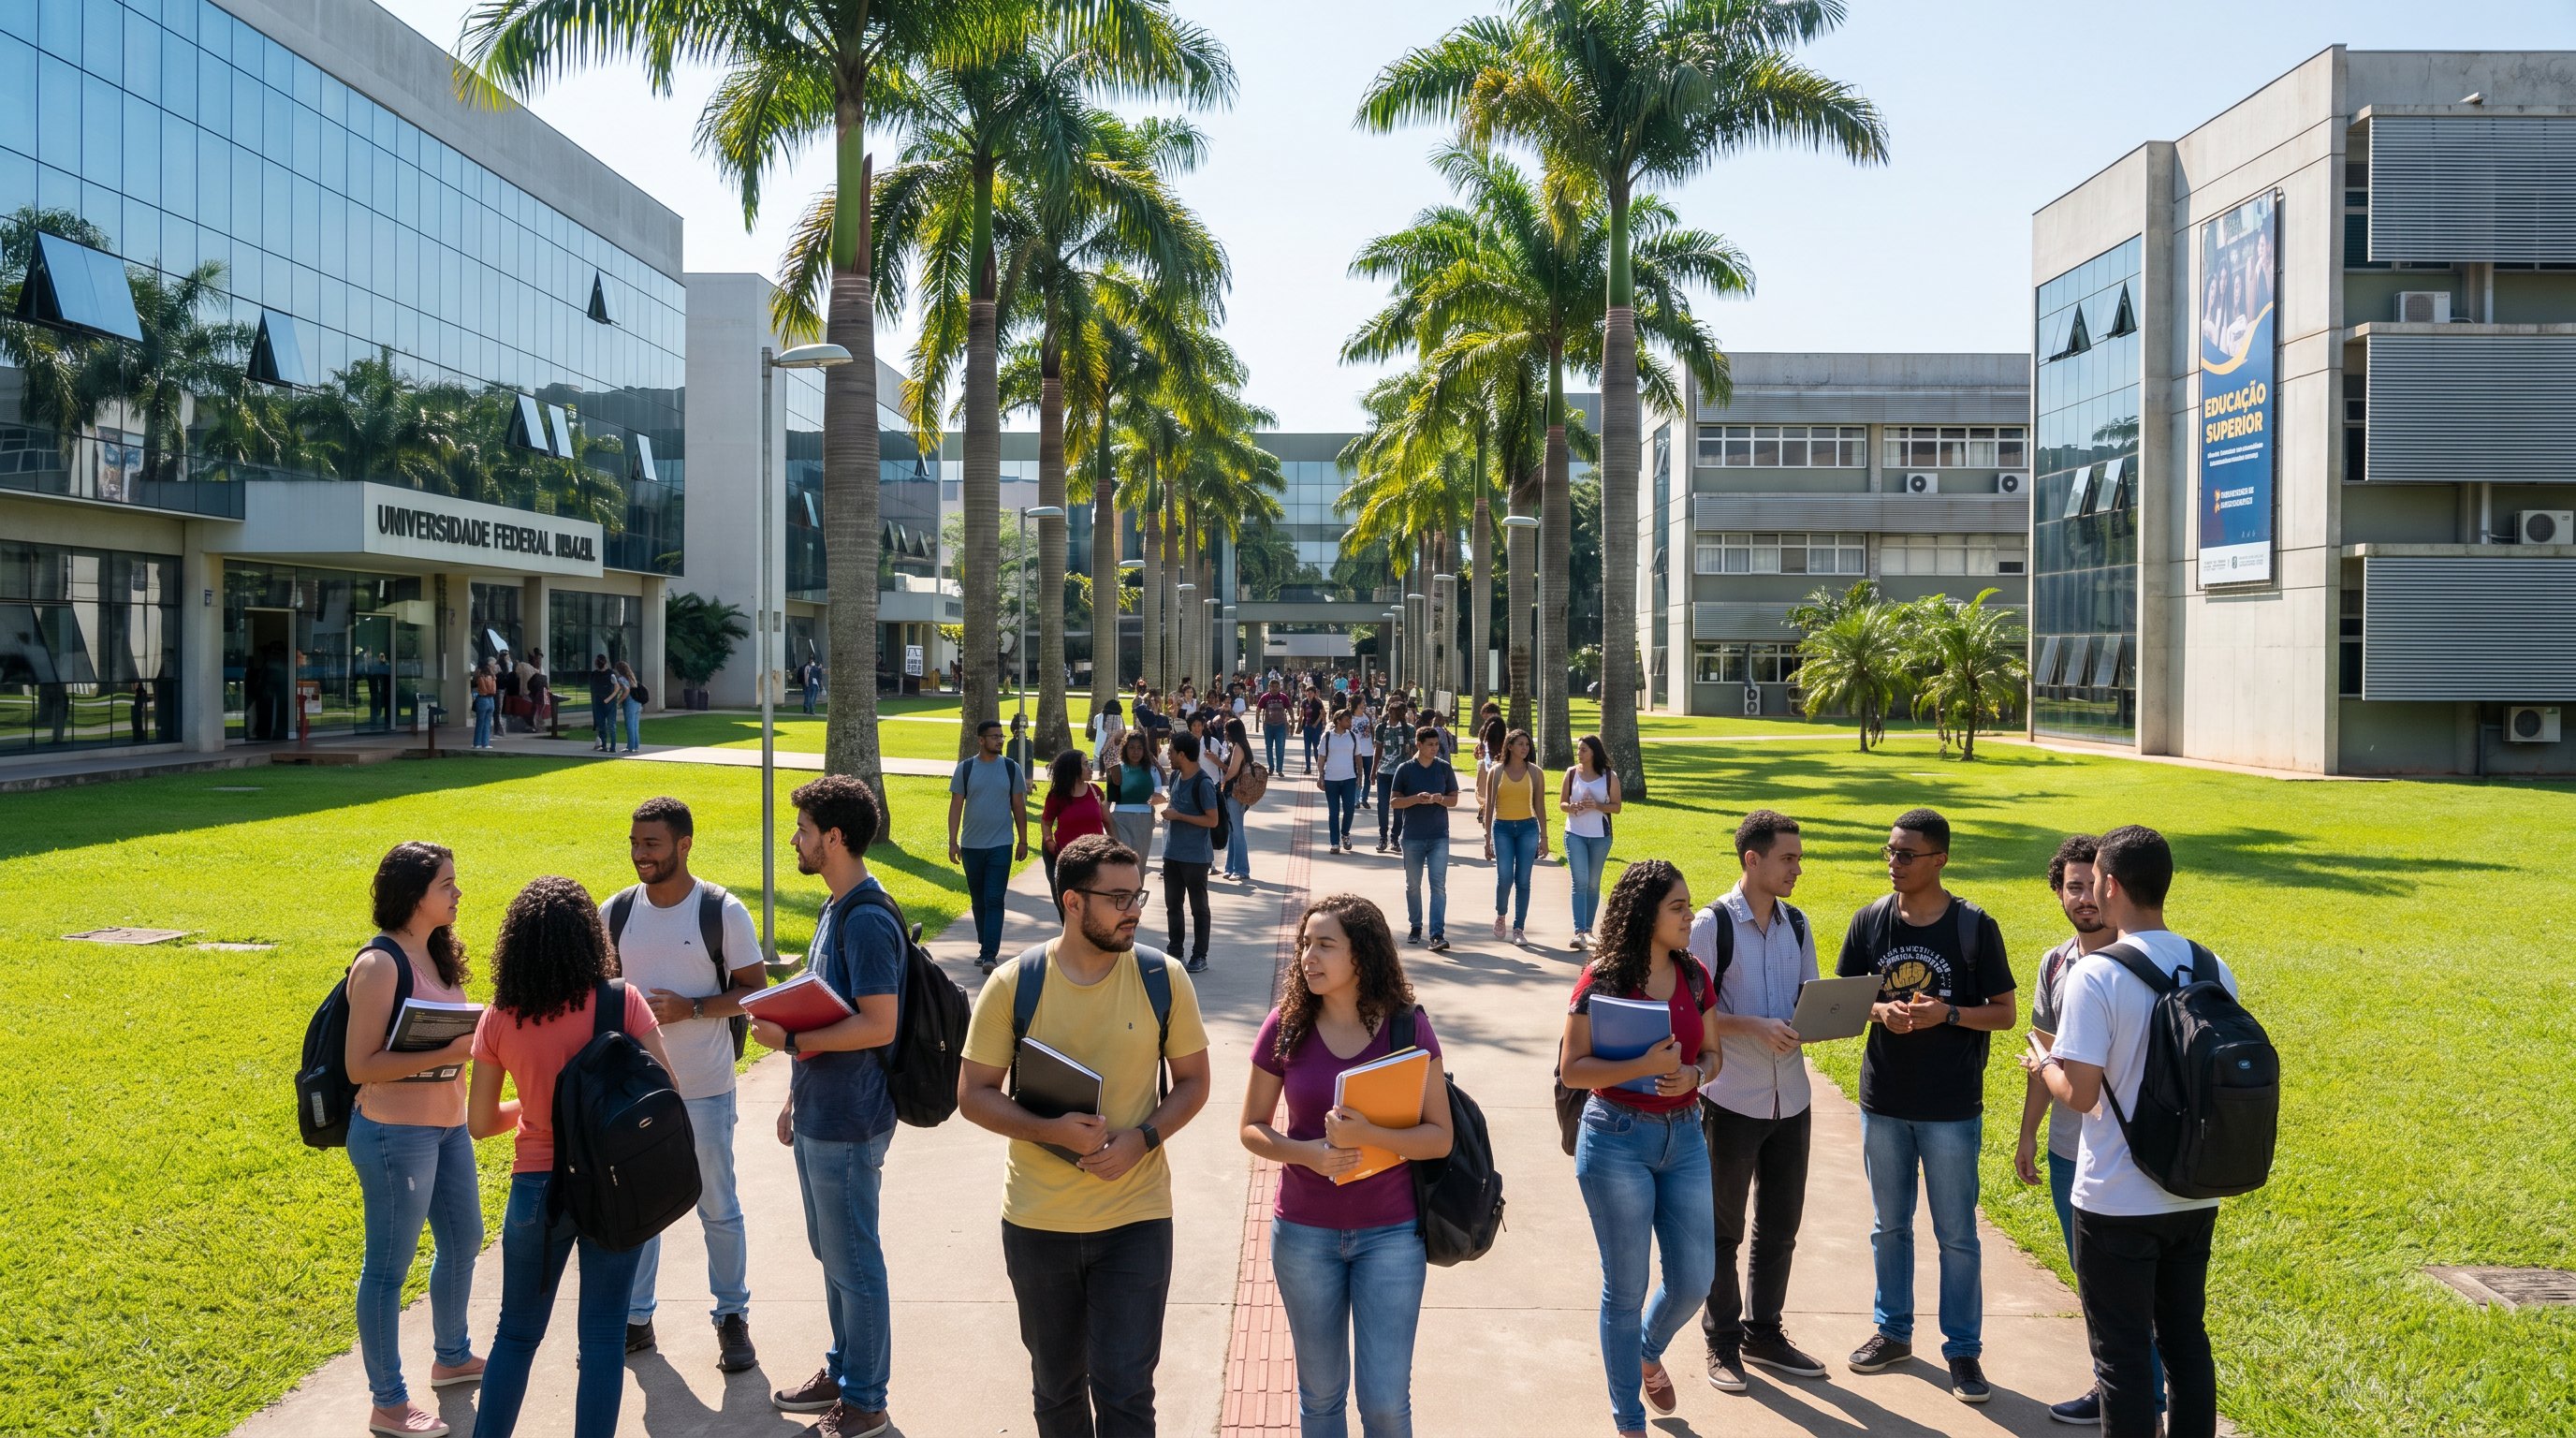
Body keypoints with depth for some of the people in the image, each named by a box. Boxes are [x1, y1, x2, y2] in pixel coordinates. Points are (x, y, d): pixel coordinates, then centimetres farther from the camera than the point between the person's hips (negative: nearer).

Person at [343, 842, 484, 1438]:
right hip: (397, 1135, -9)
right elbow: (360, 1066, -20)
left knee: (463, 1241, 22)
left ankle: (452, 1356, 43)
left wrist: (476, 1035, 0)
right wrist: (446, 1053, -26)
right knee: (389, 1266, 4)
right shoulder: (379, 964, -18)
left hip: (448, 1126, 9)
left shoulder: (436, 953, 7)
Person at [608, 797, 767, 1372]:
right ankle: (635, 1318, 28)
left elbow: (756, 989, -8)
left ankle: (733, 1317, 21)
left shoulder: (723, 911, -10)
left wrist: (691, 1008, -20)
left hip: (704, 1088, -3)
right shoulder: (616, 912, 1)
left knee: (718, 1207, 7)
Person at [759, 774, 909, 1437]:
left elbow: (877, 1026, -25)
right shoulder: (835, 910, 10)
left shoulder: (868, 920, -21)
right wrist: (796, 1095, 18)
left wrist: (788, 1039, -19)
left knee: (855, 1262, 3)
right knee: (832, 1253, 21)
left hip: (849, 1124, -10)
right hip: (819, 1115, 10)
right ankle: (842, 1371, 35)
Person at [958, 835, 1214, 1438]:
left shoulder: (1163, 979, -6)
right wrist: (1051, 1130, -21)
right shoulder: (1014, 984, -8)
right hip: (1037, 1222, 1)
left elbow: (1192, 1081, 4)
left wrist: (1142, 1139, -15)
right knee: (1056, 1389, 17)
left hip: (1135, 1217, -1)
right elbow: (974, 1094, -4)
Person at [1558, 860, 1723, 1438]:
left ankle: (1649, 1351, 43)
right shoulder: (1603, 978, -11)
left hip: (1683, 1138, 5)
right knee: (1625, 1288, 5)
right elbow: (1571, 1069, -12)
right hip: (1617, 1140, -5)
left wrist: (1694, 1074, -11)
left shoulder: (1693, 975, 4)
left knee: (1694, 1280, 8)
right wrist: (1645, 1066, -24)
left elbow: (1713, 1053, 11)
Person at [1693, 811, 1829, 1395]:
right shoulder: (1711, 925, -12)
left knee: (1780, 1226, 14)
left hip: (1790, 1098, 5)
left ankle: (1763, 1333, 30)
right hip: (1730, 1099, -5)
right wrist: (1756, 1027, -24)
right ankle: (1722, 1343, 21)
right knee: (1723, 1228, 7)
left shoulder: (1797, 924, 6)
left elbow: (1810, 1002, 14)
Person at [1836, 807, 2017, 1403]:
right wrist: (1879, 1011, -14)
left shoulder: (1974, 927, -9)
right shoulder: (1870, 921, -1)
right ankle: (1893, 1332, 31)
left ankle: (1963, 1349, 20)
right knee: (1889, 1226, 16)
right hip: (1884, 1102, 3)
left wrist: (1948, 1013, -20)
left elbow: (2003, 1013, -3)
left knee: (1957, 1234, 6)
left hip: (1952, 1108, -3)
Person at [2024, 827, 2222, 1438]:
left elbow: (2079, 1093, -21)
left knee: (2123, 1353, 5)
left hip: (2117, 1202, -6)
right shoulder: (2215, 970, 0)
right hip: (2194, 1196, 6)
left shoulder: (2093, 975, -19)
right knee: (2186, 1341, 18)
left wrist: (2042, 1065, 1)